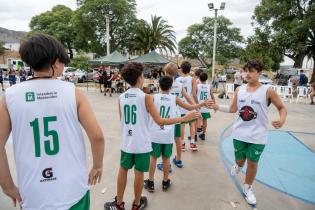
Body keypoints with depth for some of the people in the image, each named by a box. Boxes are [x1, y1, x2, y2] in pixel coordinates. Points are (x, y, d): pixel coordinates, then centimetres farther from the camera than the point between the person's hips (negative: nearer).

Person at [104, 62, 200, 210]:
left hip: (126, 142, 4)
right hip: (142, 144, -4)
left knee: (123, 170, 18)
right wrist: (183, 118, -13)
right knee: (139, 173, 12)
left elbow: (122, 120, 9)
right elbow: (159, 121, -17)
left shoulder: (121, 98, 0)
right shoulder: (146, 97, -15)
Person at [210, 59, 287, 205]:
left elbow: (282, 108, 0)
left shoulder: (267, 91, -10)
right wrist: (218, 107, -8)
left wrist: (282, 120, -20)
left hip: (257, 136, -2)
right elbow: (233, 109, 6)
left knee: (252, 163, 12)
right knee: (240, 160, 16)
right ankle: (238, 165, 55)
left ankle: (247, 188, 37)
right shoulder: (239, 90, 0)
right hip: (239, 134, 2)